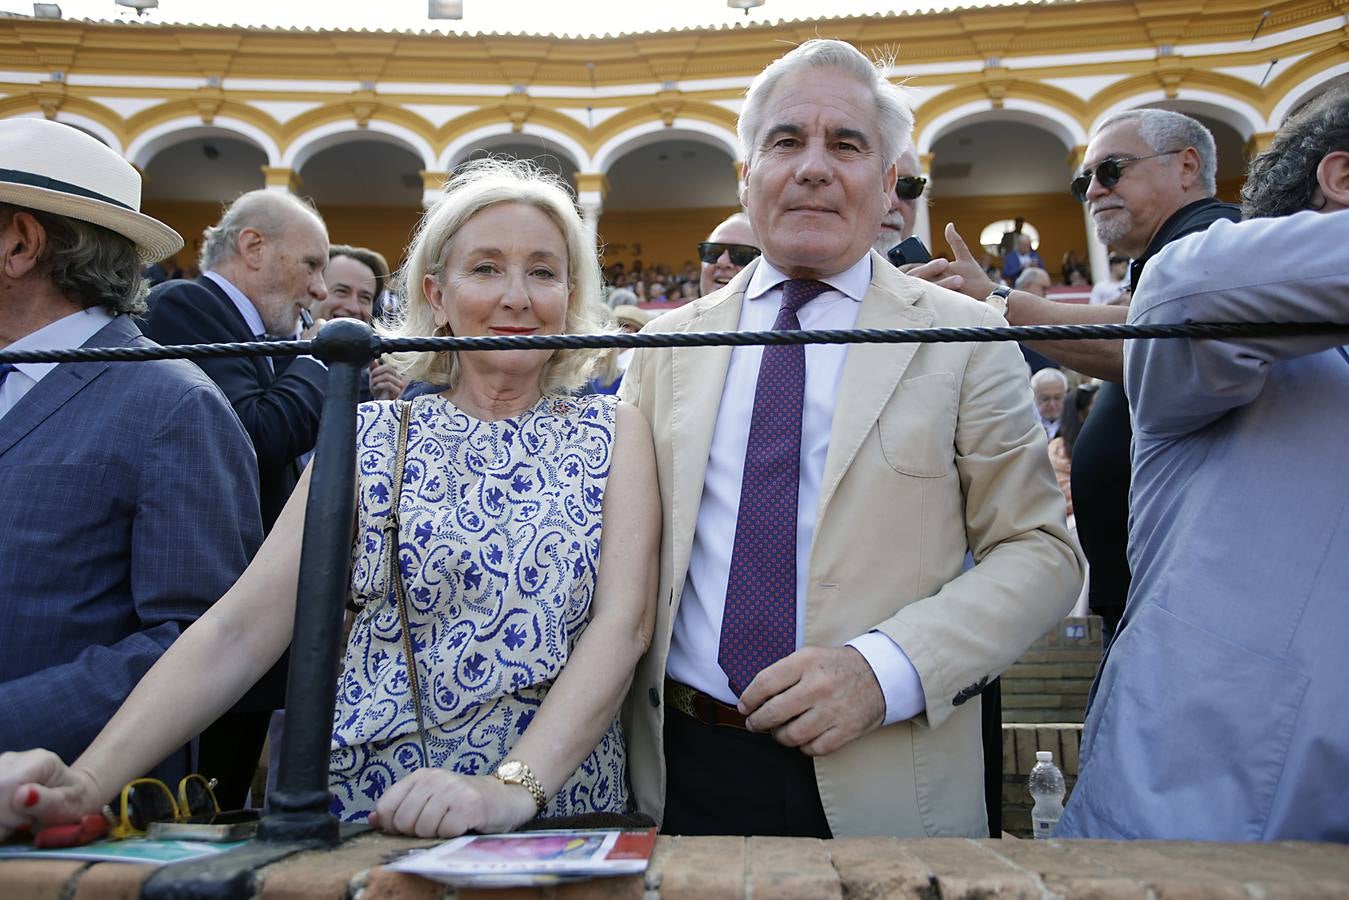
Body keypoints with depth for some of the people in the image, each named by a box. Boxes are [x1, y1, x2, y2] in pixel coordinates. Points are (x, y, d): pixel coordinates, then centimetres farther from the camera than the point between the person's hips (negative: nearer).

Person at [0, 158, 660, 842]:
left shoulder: (614, 433, 1)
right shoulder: (370, 437, 1)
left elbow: (623, 623, -9)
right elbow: (244, 624, -6)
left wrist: (515, 786, -22)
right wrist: (89, 781, -19)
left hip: (561, 807, -3)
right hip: (363, 809, 3)